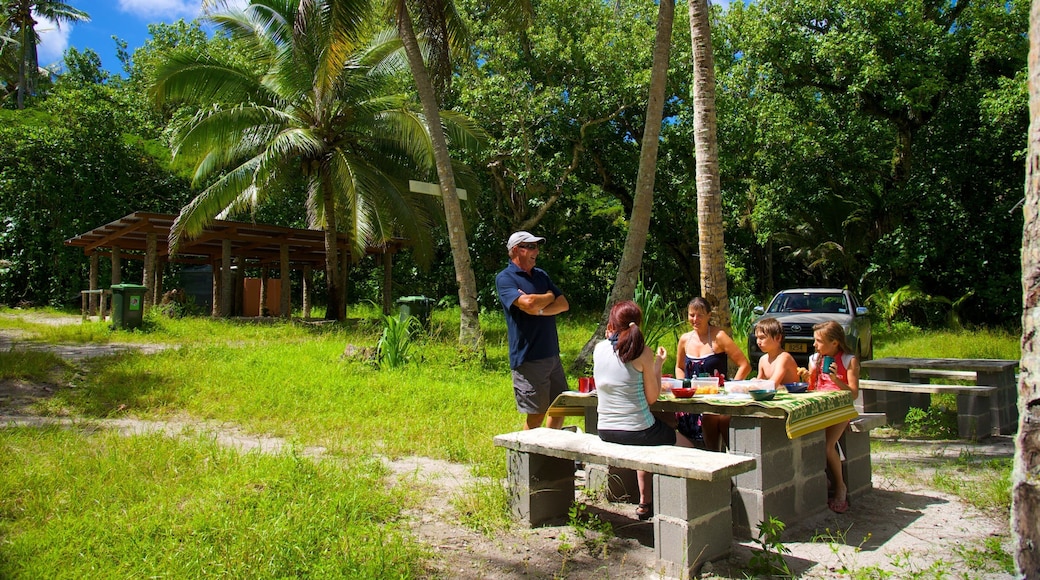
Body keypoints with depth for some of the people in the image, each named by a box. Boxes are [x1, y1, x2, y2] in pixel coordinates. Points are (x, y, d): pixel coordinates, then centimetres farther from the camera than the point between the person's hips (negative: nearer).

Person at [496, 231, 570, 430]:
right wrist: (549, 297, -3)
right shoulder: (505, 278, -7)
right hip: (528, 359, -7)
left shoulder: (541, 275, 16)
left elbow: (564, 304, 6)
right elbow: (528, 303, -24)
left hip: (552, 355, 7)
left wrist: (540, 311, -12)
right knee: (536, 414, -1)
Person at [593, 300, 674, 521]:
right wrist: (658, 364, 4)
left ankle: (645, 502, 38)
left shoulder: (599, 349, -1)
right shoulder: (642, 351, -14)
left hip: (605, 431, 6)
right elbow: (652, 397, -9)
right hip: (636, 430, -5)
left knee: (648, 444, 37)